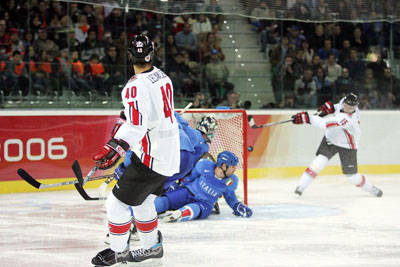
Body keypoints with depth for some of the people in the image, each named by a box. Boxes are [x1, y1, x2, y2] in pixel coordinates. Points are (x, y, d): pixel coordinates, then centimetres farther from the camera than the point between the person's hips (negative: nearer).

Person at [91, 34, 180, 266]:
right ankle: (153, 246, 34)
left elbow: (136, 125, -31)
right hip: (170, 152, 9)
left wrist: (115, 149, -39)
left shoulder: (137, 86, -22)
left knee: (119, 201, 0)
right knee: (142, 199, 24)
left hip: (152, 157, -9)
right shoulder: (162, 77, 7)